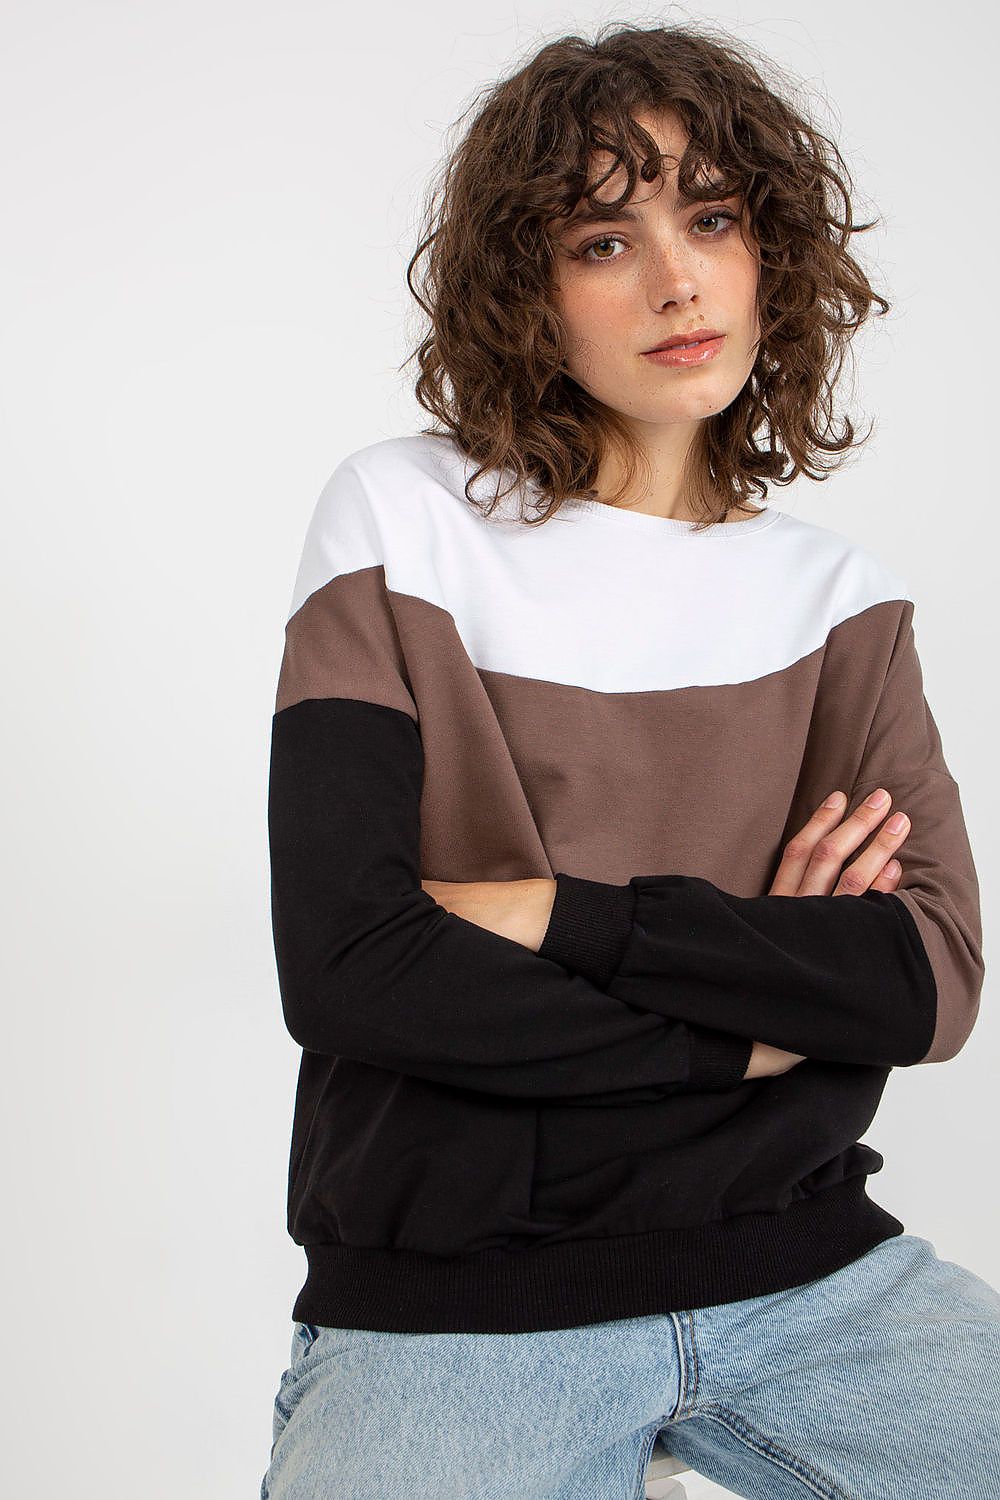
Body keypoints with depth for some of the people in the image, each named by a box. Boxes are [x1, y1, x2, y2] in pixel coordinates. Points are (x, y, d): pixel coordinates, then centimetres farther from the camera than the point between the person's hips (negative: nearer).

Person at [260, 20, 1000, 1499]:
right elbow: (344, 971, -12)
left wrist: (561, 919, -14)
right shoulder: (404, 520, -1)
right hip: (450, 1306, -3)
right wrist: (756, 1020, -8)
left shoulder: (840, 596, 8)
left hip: (800, 1262, 3)